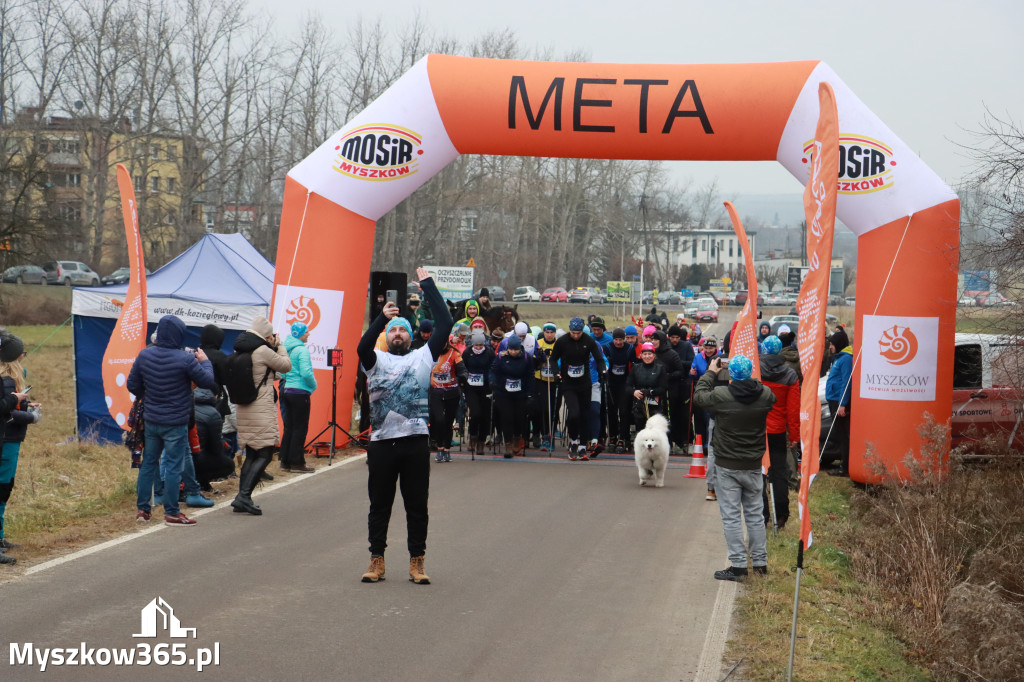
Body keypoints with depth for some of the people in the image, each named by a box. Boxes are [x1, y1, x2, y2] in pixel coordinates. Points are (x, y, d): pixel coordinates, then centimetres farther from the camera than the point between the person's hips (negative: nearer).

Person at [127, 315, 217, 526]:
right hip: (176, 423, -5)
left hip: (151, 420, 5)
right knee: (173, 467, 1)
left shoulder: (144, 355, -2)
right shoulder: (185, 359, -18)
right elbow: (209, 382, -12)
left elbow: (132, 385, 6)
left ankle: (142, 508, 21)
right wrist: (205, 362, 5)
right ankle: (171, 513, 6)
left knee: (148, 463, 16)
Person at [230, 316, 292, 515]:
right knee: (265, 453, -5)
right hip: (262, 410, -8)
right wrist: (279, 346, 9)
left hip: (244, 409, 8)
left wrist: (272, 347, 17)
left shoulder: (239, 351, 10)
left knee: (251, 454, 15)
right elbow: (286, 365, -3)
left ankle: (242, 498, 12)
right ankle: (243, 496, -15)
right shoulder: (263, 351, -14)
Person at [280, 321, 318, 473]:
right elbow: (306, 373, -22)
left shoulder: (287, 349, 11)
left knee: (289, 427, 13)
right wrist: (314, 386, -7)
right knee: (300, 428, -2)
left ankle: (285, 461, 17)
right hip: (300, 392, -8)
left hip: (287, 391, 8)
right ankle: (297, 462, 0)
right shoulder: (302, 350, -14)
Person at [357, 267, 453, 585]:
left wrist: (428, 284, 3)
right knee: (379, 505, 7)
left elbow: (445, 325, 2)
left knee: (417, 505, 3)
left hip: (416, 442, 0)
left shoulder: (423, 357, 10)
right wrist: (381, 317, -24)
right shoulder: (376, 360, 9)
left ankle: (417, 561, 11)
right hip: (381, 442, 0)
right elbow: (362, 347, -13)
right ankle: (377, 560, 17)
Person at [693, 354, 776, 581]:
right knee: (755, 514, 14)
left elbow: (699, 395, 1)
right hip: (754, 466, 4)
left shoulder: (721, 395, -18)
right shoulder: (765, 395, -8)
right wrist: (746, 376, 18)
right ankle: (760, 562, 20)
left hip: (727, 467, -4)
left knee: (731, 516, 1)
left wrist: (710, 372, 14)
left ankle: (738, 565, 1)